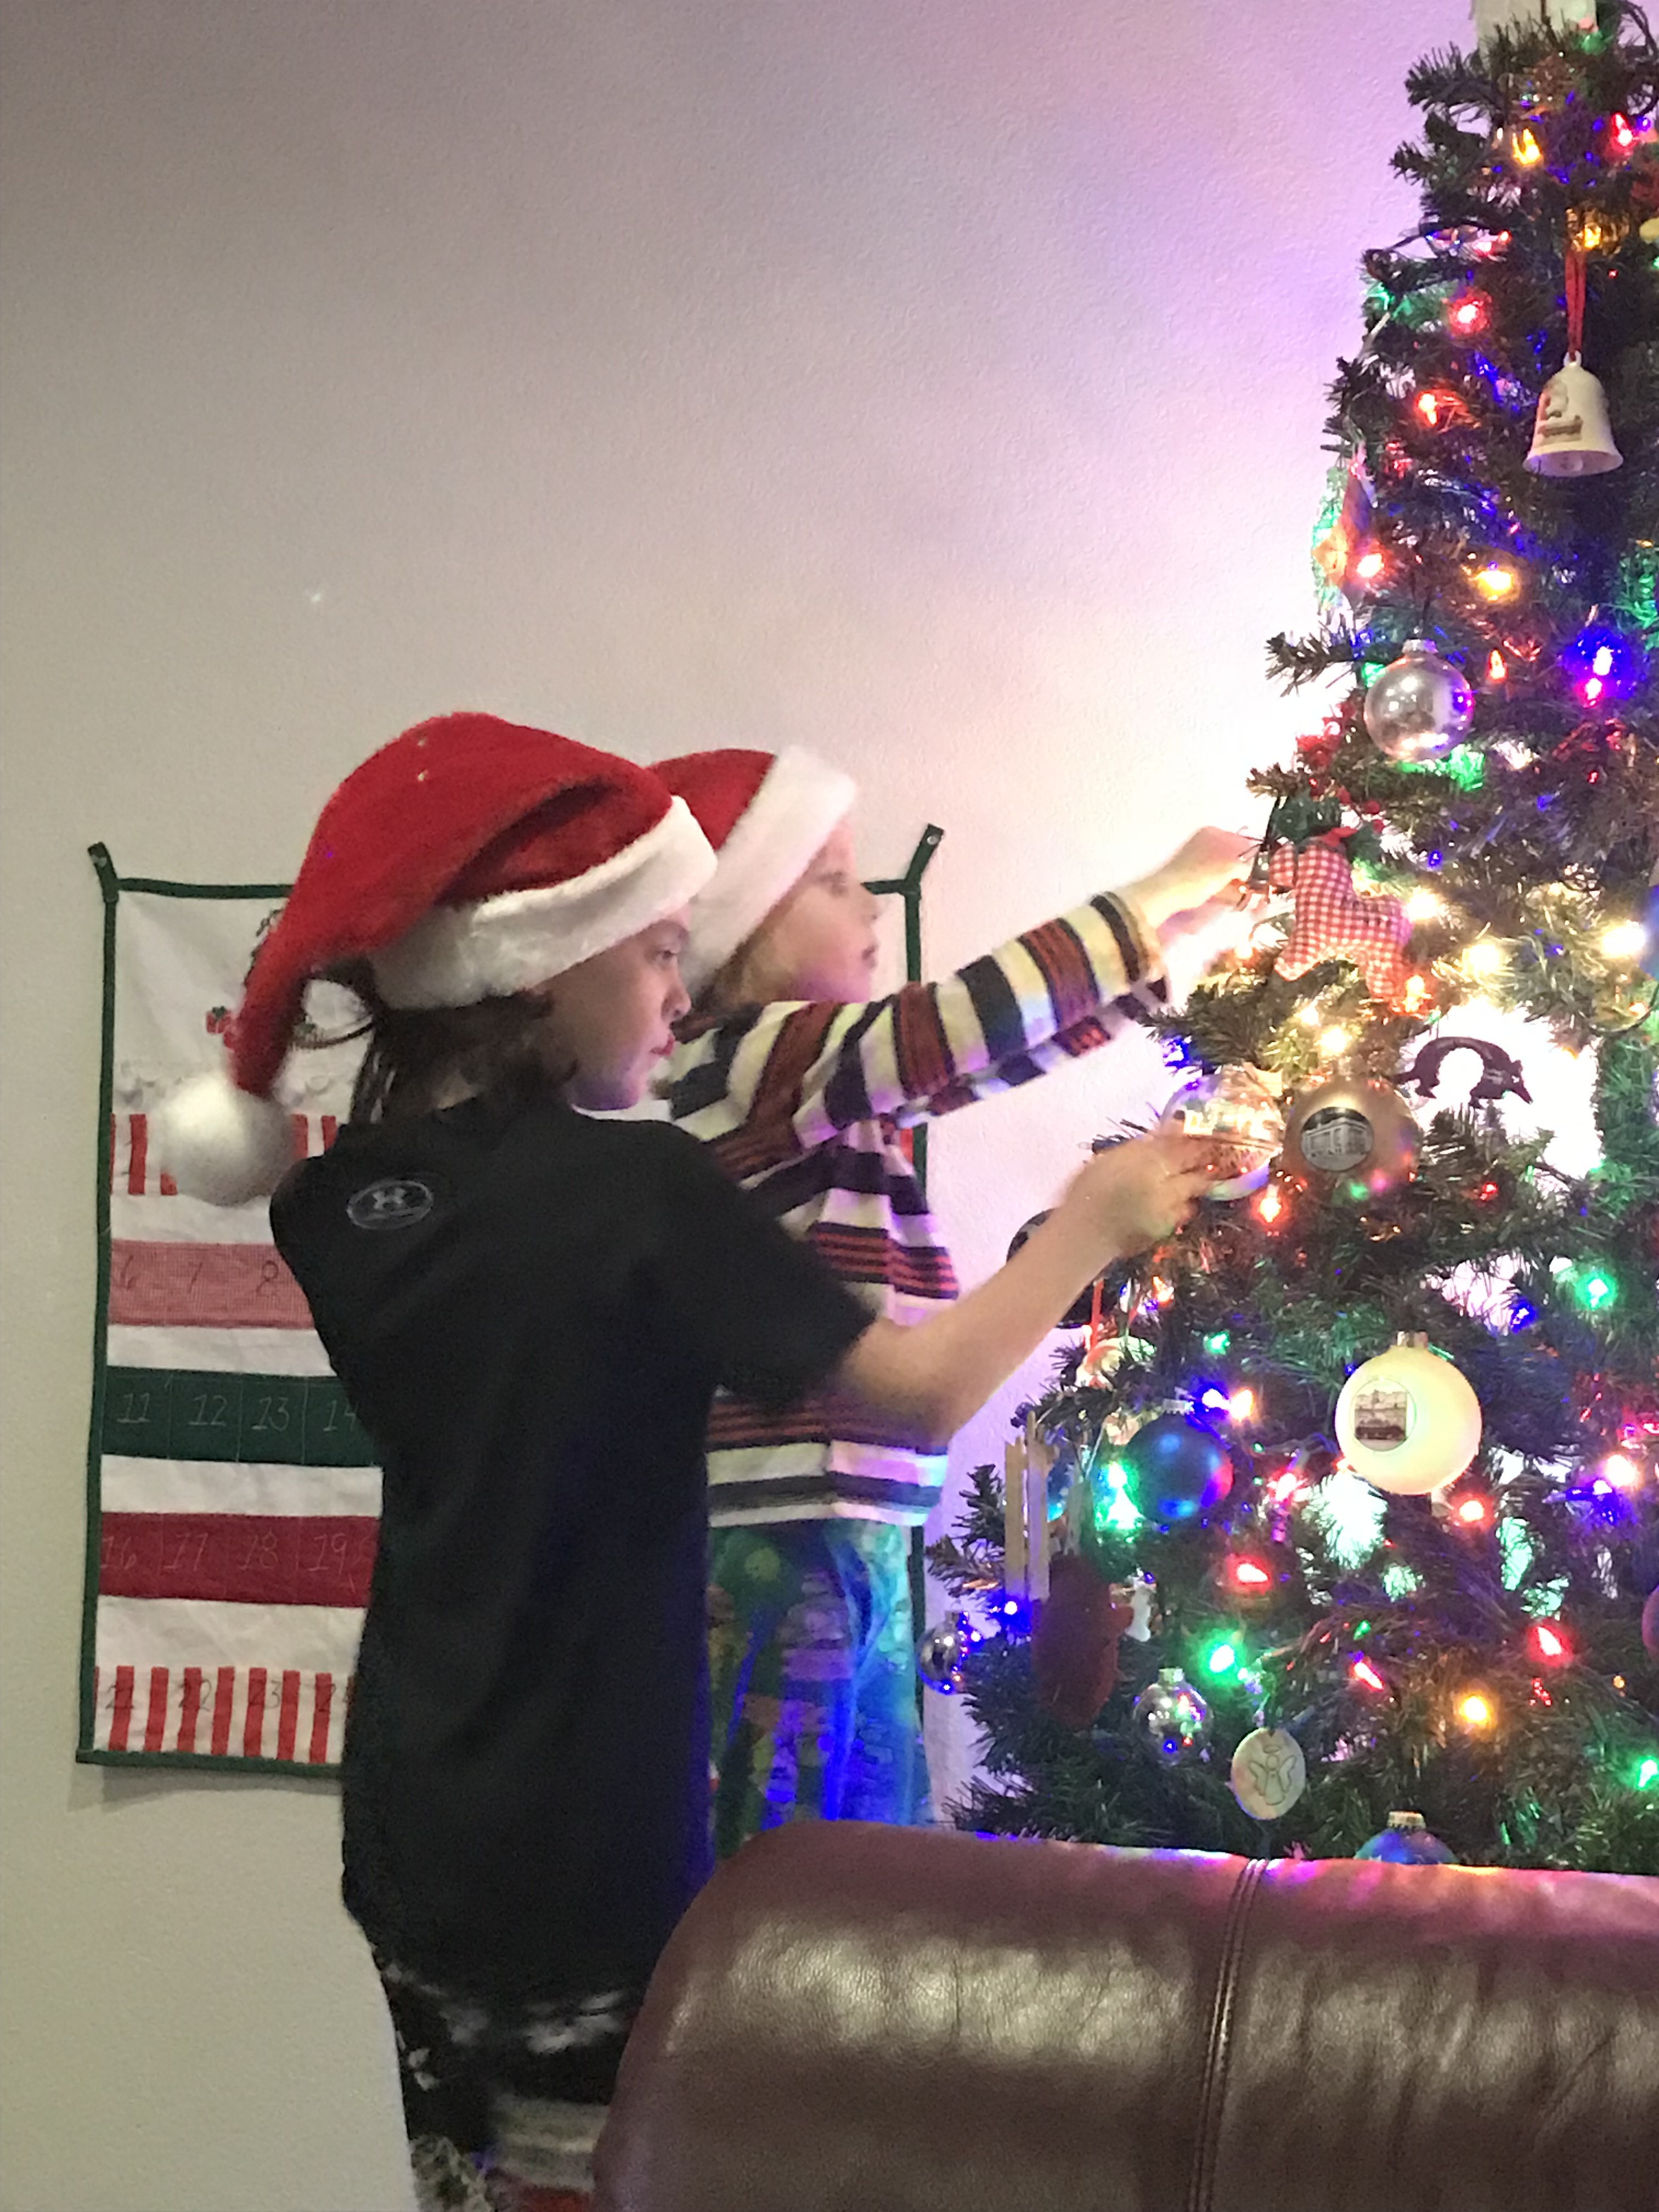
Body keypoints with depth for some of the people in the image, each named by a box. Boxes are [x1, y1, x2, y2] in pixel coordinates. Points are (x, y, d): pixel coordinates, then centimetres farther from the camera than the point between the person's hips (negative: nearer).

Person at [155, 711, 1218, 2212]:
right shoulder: (631, 1186, -19)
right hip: (584, 1855, -7)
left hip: (411, 1835, 7)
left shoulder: (339, 1207, 2)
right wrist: (1091, 1225, -3)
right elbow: (925, 1394, -16)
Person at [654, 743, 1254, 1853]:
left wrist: (1170, 931, 13)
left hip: (849, 1536, 10)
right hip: (780, 1545, -10)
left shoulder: (821, 1074, 14)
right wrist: (1157, 895, -14)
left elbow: (1001, 1043, 21)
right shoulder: (745, 1060, -13)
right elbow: (957, 1026, -23)